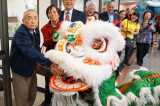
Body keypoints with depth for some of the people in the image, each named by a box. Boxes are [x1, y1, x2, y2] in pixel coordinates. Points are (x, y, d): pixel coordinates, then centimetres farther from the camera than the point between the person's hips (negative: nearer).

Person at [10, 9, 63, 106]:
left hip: (32, 68, 7)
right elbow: (30, 51, -41)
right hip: (21, 70, -7)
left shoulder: (36, 30, -2)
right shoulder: (20, 34, -27)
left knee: (32, 96, 20)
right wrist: (50, 63, -48)